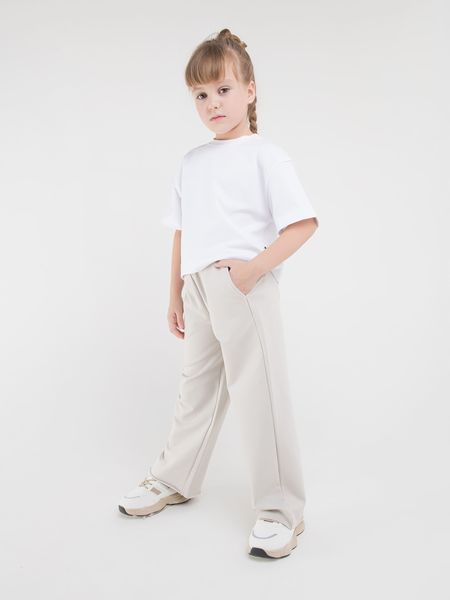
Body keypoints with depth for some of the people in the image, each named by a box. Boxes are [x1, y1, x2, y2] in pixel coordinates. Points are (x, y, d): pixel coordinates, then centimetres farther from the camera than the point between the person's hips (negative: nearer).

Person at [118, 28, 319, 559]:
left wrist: (256, 267, -21)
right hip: (199, 292, 7)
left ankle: (281, 508, 8)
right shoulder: (192, 162, 15)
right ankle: (174, 480, 35)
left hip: (245, 290, -6)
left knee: (258, 393, -5)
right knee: (196, 386, 18)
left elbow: (304, 223, -12)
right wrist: (176, 294, 16)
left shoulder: (265, 155, -4)